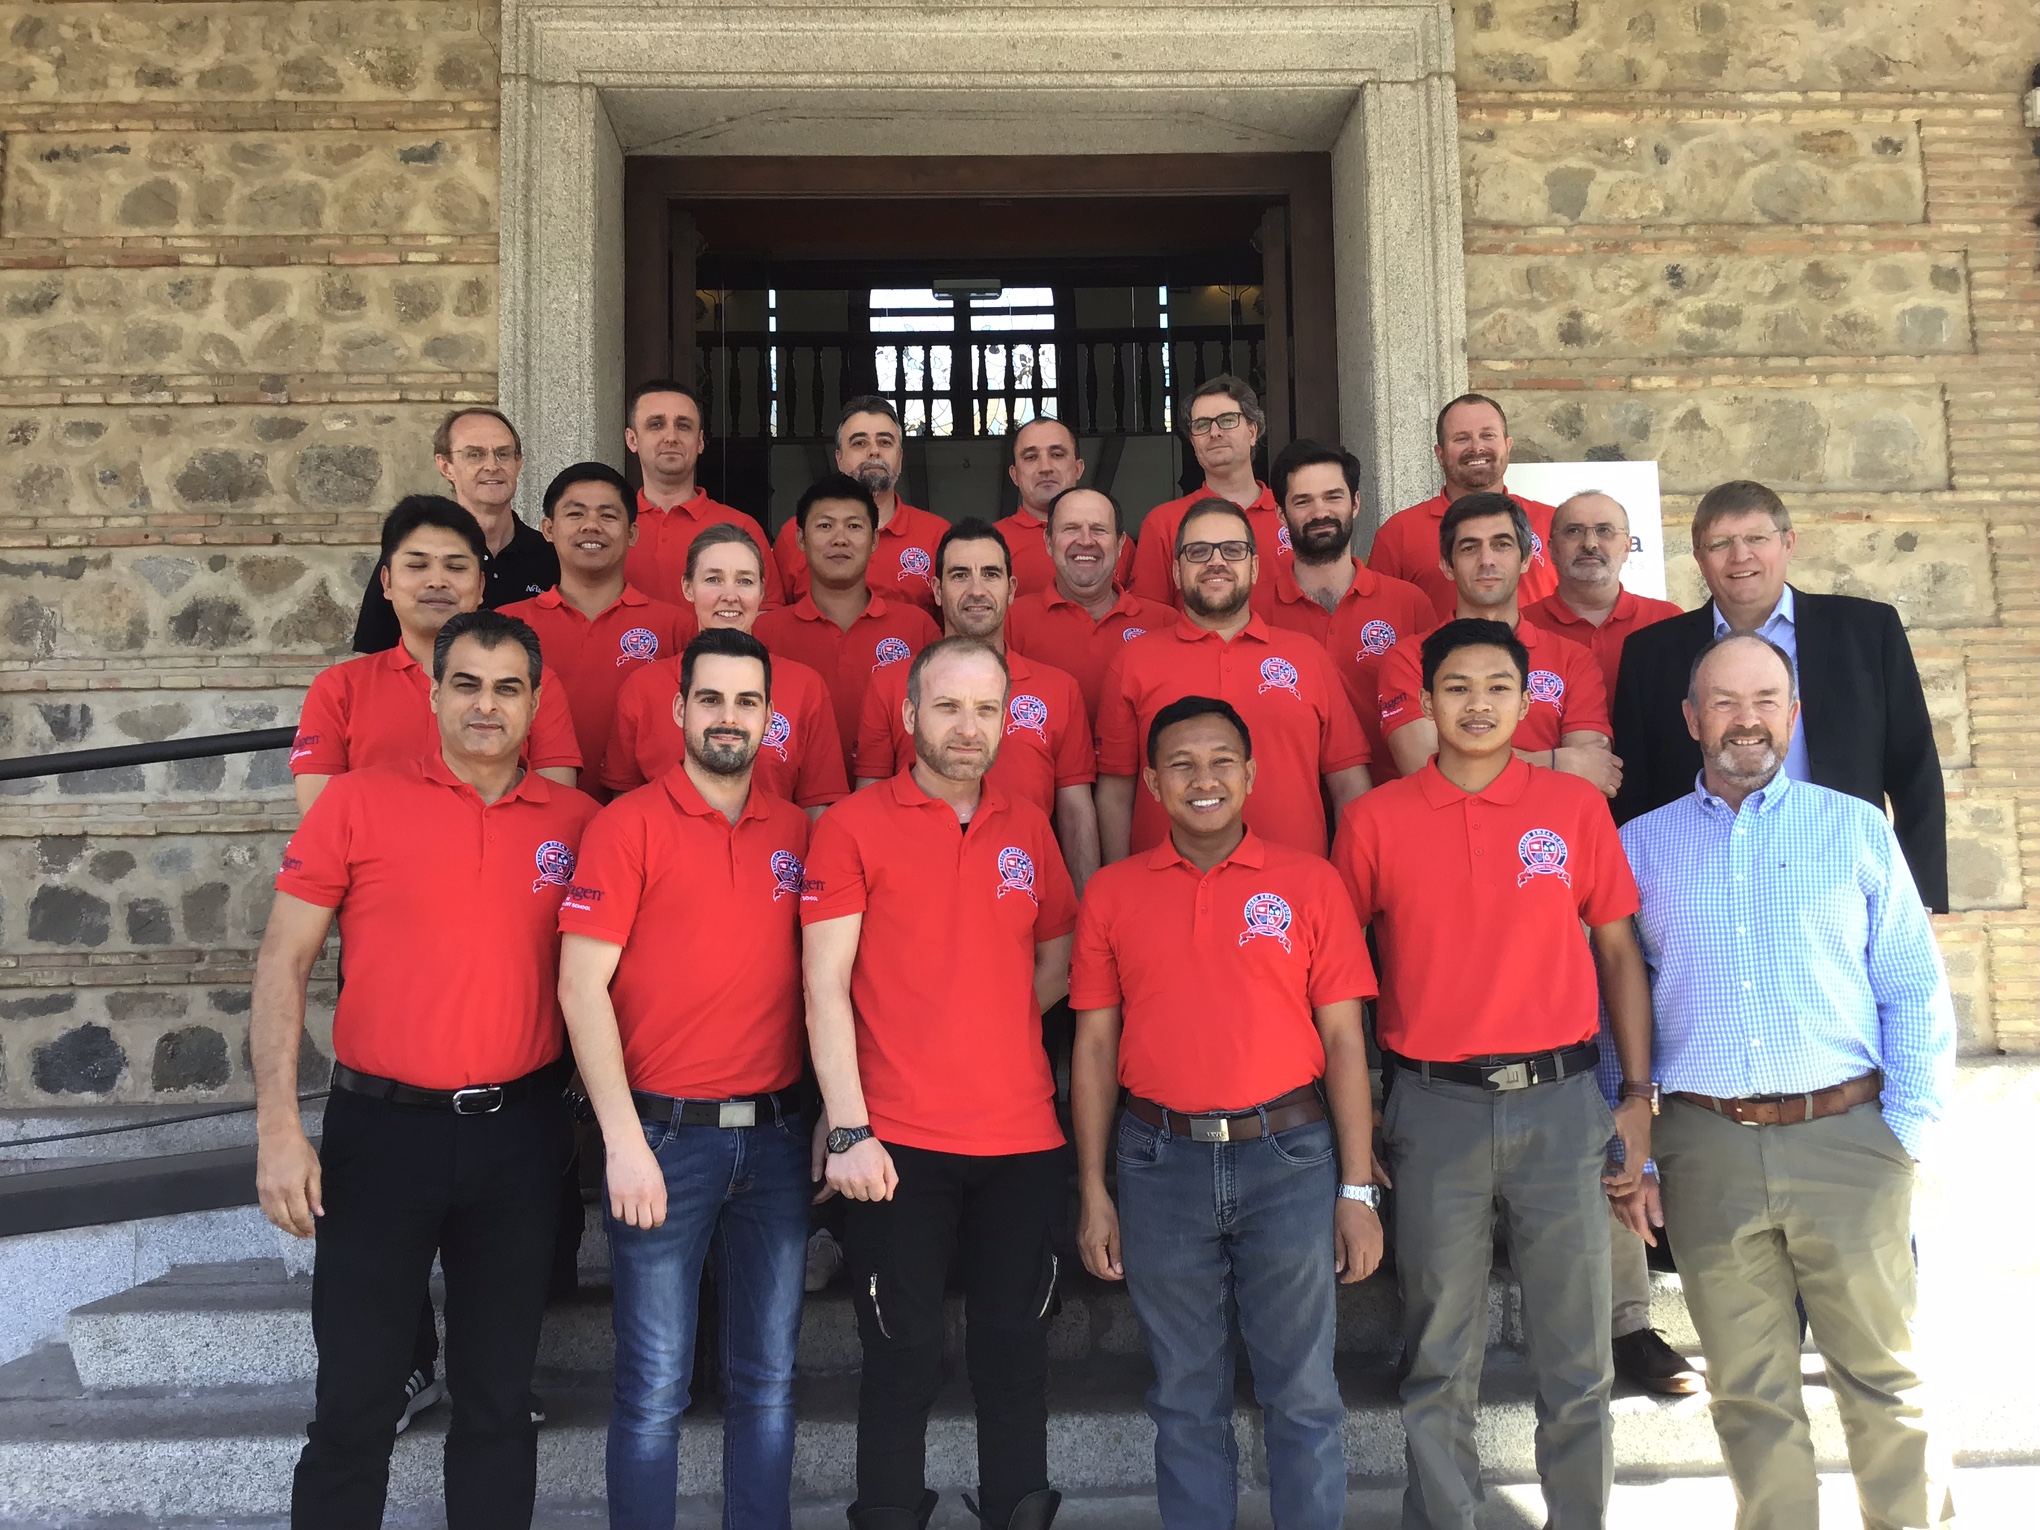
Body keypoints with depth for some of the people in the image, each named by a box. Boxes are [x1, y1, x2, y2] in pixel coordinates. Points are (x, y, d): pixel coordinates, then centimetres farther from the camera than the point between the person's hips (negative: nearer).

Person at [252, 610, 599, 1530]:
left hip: (520, 1134, 2)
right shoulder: (358, 802, -3)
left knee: (500, 1399, 14)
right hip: (383, 1128, -2)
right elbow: (284, 962, -3)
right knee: (356, 1403, 7)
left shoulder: (576, 823, 3)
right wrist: (278, 1125, -10)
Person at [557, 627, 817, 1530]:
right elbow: (582, 988, -9)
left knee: (767, 1380, 12)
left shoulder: (795, 832, 8)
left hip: (776, 1135, 4)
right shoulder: (630, 825, -4)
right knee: (654, 1387, 5)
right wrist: (624, 1141, -15)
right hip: (664, 1133, -4)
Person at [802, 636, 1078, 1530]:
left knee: (1014, 1353, 12)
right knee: (904, 1358, 6)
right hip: (896, 1144, -3)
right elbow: (824, 984, -7)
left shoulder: (1028, 829, 10)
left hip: (1022, 1140, 4)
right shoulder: (854, 827, -3)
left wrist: (993, 1022, 2)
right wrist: (849, 1129, -13)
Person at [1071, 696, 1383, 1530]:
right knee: (1185, 1398, 13)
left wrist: (1357, 1189, -4)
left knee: (1302, 1396, 8)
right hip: (1161, 1163, 1)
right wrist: (1093, 1192, 3)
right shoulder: (1112, 892, 4)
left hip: (1288, 1157, -1)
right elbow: (1094, 1045, 5)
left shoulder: (1308, 882, 0)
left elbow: (1343, 1039, 0)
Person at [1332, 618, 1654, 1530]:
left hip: (1562, 1101, 1)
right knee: (1439, 1359, 9)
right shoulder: (1377, 819, 2)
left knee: (1577, 1355, 9)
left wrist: (1638, 1098, 3)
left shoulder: (1576, 805, 4)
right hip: (1435, 1109, -1)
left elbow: (1618, 952, 8)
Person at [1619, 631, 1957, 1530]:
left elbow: (1915, 993, 5)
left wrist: (1909, 1133, -3)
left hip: (1846, 1138, 0)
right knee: (1748, 1392, 9)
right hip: (1706, 1151, 1)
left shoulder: (1855, 830, 7)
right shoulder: (1640, 845, 8)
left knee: (1884, 1380, 7)